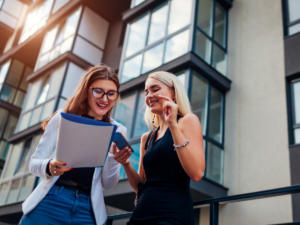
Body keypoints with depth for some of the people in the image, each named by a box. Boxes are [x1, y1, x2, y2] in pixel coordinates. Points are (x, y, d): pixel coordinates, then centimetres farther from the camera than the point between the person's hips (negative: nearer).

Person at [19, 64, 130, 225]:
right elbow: (34, 163, 1)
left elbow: (108, 184, 4)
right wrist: (49, 167, -22)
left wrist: (113, 156, -14)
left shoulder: (118, 131, 2)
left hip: (88, 211, 1)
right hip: (50, 202, -1)